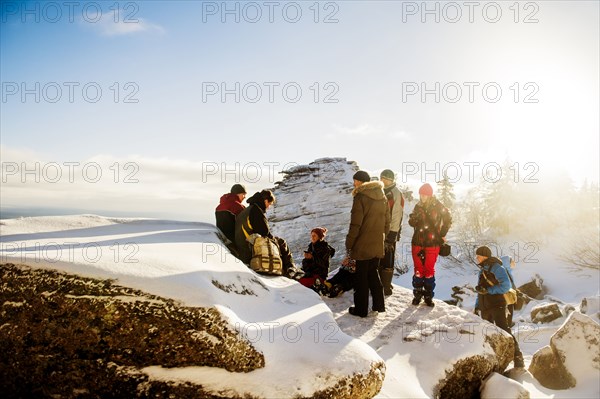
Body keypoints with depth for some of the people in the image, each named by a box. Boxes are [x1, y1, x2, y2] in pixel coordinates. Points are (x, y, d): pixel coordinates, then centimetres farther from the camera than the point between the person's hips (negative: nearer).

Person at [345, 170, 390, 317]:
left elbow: (355, 225, -18)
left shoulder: (360, 197, -15)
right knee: (373, 274, 21)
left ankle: (361, 309, 13)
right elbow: (387, 222, 13)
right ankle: (379, 304, 26)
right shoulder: (382, 197, 7)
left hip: (363, 246, -7)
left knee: (361, 277, 5)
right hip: (377, 245, 7)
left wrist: (349, 246, -11)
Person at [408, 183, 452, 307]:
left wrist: (442, 234, 6)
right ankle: (417, 294, 17)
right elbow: (411, 222, 7)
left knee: (429, 270, 3)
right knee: (418, 269, 7)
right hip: (418, 242, 3)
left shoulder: (438, 207, -6)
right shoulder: (418, 206, 4)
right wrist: (415, 217, -15)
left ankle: (428, 296, 13)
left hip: (432, 243, -3)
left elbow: (448, 219, 8)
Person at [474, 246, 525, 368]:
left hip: (496, 305, -8)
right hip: (485, 308, 8)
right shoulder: (482, 270, 19)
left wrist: (488, 290, -20)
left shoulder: (496, 268, -6)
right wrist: (477, 307, 19)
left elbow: (506, 286, -16)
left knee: (504, 330, -17)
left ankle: (517, 358, -15)